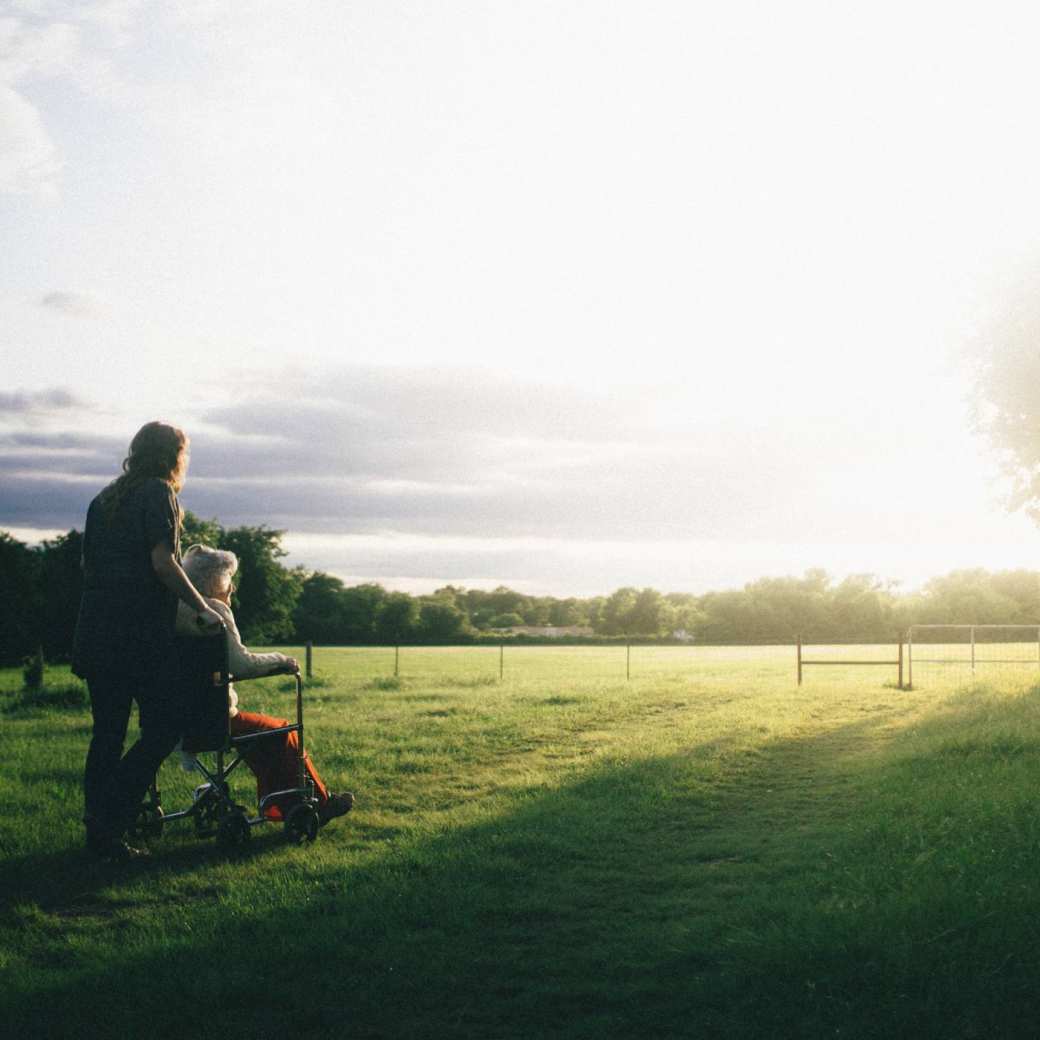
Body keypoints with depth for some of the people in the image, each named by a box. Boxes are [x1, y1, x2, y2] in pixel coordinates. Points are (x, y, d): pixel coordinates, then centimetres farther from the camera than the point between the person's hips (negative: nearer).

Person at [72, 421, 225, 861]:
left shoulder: (104, 499, 19)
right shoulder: (158, 493, -4)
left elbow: (88, 564, 20)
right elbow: (162, 562, -14)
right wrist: (202, 609, -8)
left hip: (95, 627, 8)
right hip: (140, 631, -8)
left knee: (107, 732, 11)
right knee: (164, 724, -3)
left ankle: (98, 830, 11)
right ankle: (109, 821, -9)